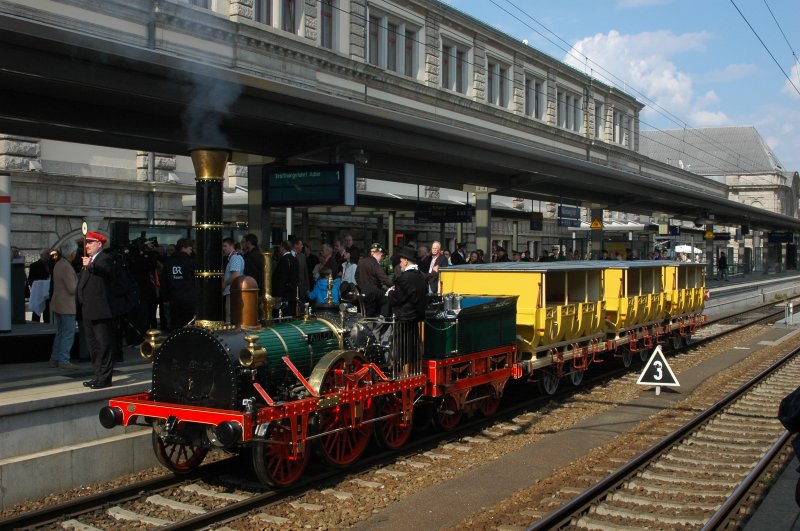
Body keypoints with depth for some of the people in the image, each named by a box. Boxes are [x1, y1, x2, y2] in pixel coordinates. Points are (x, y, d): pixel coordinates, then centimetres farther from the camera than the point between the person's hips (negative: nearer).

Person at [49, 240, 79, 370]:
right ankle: (63, 361, -3)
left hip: (57, 304, 10)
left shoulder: (58, 264, 11)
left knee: (60, 332, 16)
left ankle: (55, 359, 20)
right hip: (66, 305, -10)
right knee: (69, 333, -4)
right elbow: (72, 289, -20)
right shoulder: (67, 267, -20)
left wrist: (77, 277, 14)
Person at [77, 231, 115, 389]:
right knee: (93, 346, 14)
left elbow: (105, 270, -32)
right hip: (87, 311, 10)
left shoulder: (104, 259, -9)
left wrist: (90, 265, -48)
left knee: (103, 345, -6)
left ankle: (104, 378, -4)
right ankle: (97, 376, 22)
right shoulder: (87, 260, 20)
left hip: (100, 311, -10)